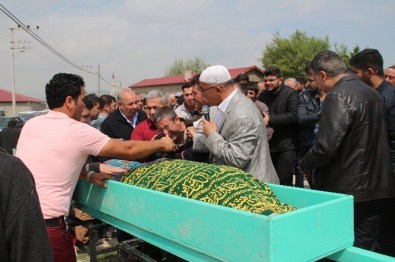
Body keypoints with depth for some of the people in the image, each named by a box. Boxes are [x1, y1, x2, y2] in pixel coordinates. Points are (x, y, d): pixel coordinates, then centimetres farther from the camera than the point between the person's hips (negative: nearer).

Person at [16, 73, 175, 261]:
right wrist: (162, 144, 11)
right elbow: (128, 150, -4)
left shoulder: (31, 124, 7)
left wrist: (88, 175, 12)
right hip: (46, 225, -7)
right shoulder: (77, 131, -11)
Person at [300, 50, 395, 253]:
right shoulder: (372, 93, 12)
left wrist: (304, 164, -6)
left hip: (347, 190, -8)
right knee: (367, 250, 15)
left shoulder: (338, 97, -16)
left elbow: (326, 147, -24)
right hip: (378, 188, 8)